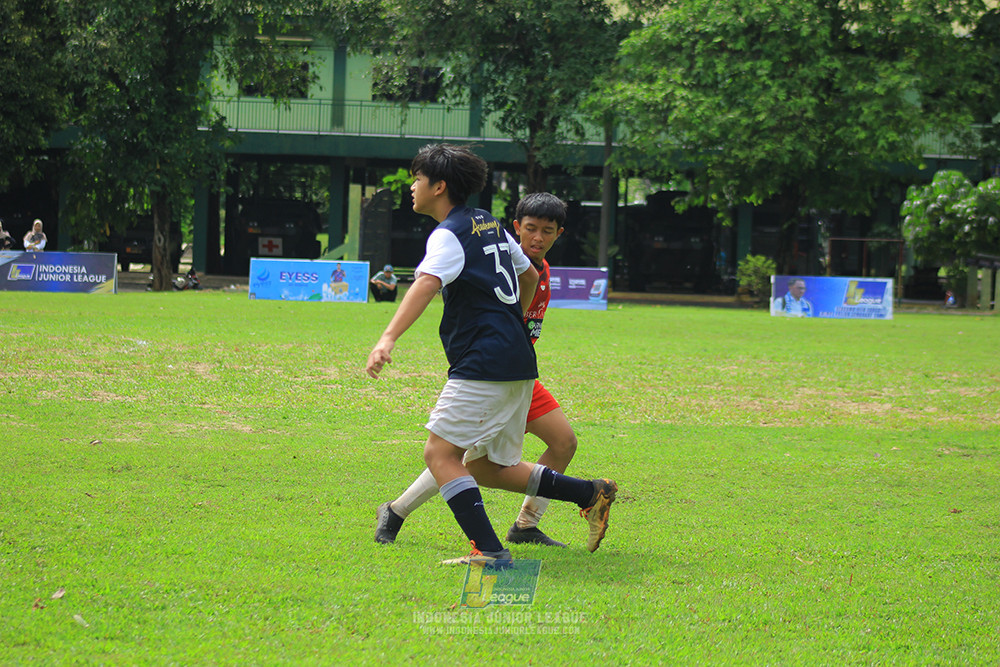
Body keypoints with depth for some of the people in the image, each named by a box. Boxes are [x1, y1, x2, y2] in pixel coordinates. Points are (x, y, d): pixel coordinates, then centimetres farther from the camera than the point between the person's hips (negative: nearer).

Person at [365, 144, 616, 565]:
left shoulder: (449, 234, -9)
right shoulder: (490, 224, 18)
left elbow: (427, 283, -29)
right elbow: (529, 277, 31)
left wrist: (389, 337, -41)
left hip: (483, 366, -9)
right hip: (517, 363, 9)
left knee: (440, 453, -8)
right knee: (487, 468, 16)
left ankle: (489, 550, -17)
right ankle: (591, 494, 12)